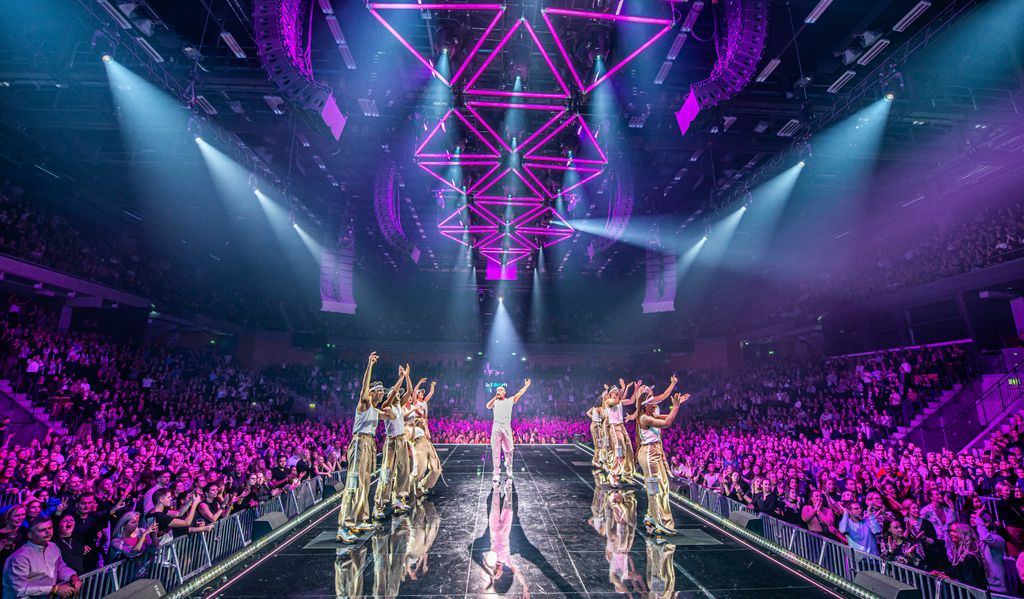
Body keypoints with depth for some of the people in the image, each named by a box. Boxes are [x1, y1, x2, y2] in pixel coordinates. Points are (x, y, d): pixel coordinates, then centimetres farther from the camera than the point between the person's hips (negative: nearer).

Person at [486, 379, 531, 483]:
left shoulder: (510, 400, 13)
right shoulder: (494, 401, 12)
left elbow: (519, 394, 4)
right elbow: (488, 406, -8)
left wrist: (526, 386, -4)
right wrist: (495, 397, -19)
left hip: (507, 428, 0)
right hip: (496, 428, 0)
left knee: (509, 450, 5)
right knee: (496, 452, 0)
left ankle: (509, 469, 25)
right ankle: (496, 474, 5)